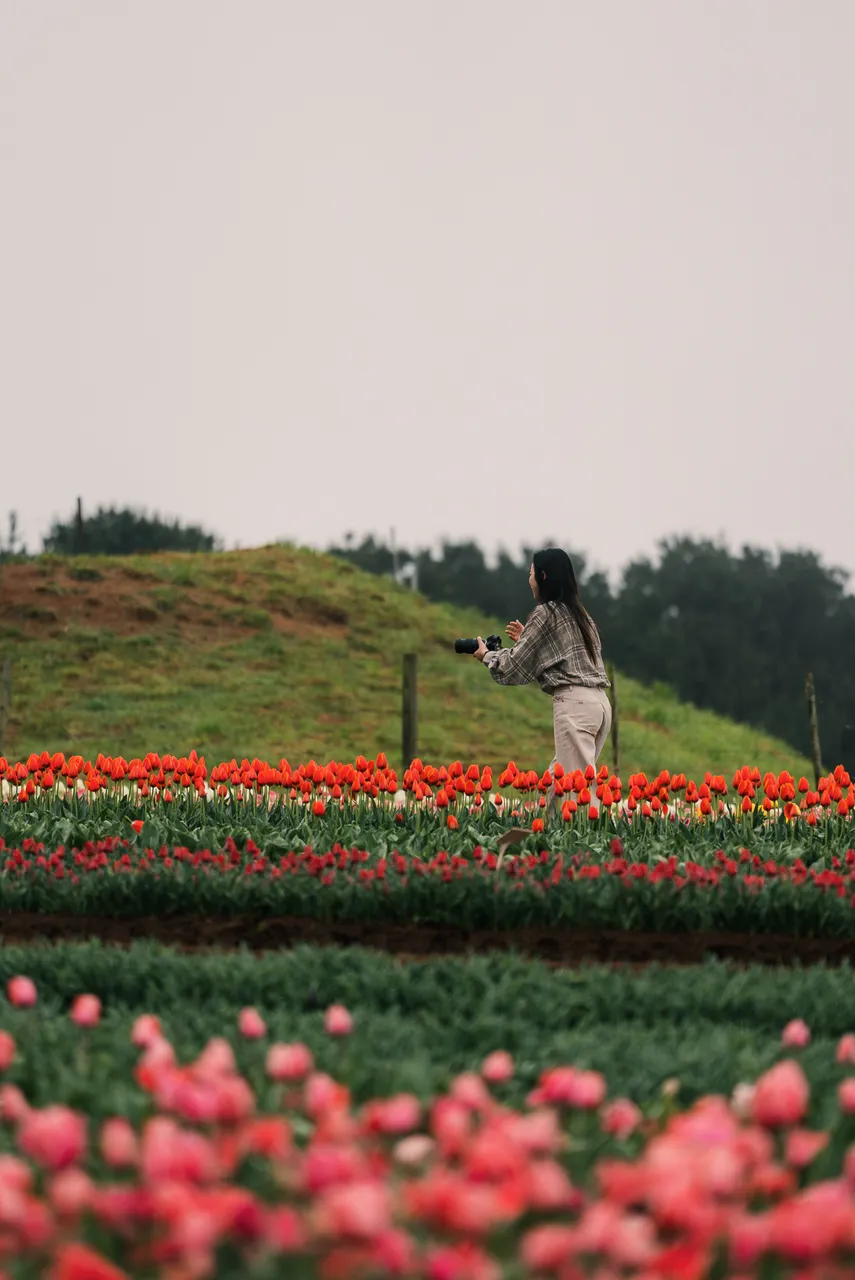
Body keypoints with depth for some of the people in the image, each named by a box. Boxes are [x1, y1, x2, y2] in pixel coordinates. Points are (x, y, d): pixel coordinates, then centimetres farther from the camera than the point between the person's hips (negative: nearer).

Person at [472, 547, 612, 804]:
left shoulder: (545, 613, -2)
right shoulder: (579, 613, 21)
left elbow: (515, 667, 2)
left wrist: (486, 655, 19)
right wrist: (526, 641, 31)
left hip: (574, 703, -9)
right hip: (599, 702, 9)